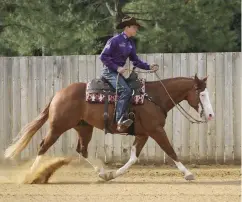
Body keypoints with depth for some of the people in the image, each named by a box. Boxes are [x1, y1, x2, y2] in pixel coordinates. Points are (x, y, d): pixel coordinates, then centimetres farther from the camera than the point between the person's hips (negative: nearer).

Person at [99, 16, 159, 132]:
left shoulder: (130, 44, 12)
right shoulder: (115, 40, -12)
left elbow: (135, 61, 13)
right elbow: (103, 57, -14)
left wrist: (149, 67, -1)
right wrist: (117, 68, -21)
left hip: (119, 72, 9)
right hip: (109, 71, -9)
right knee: (125, 91, -28)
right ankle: (120, 120, -34)